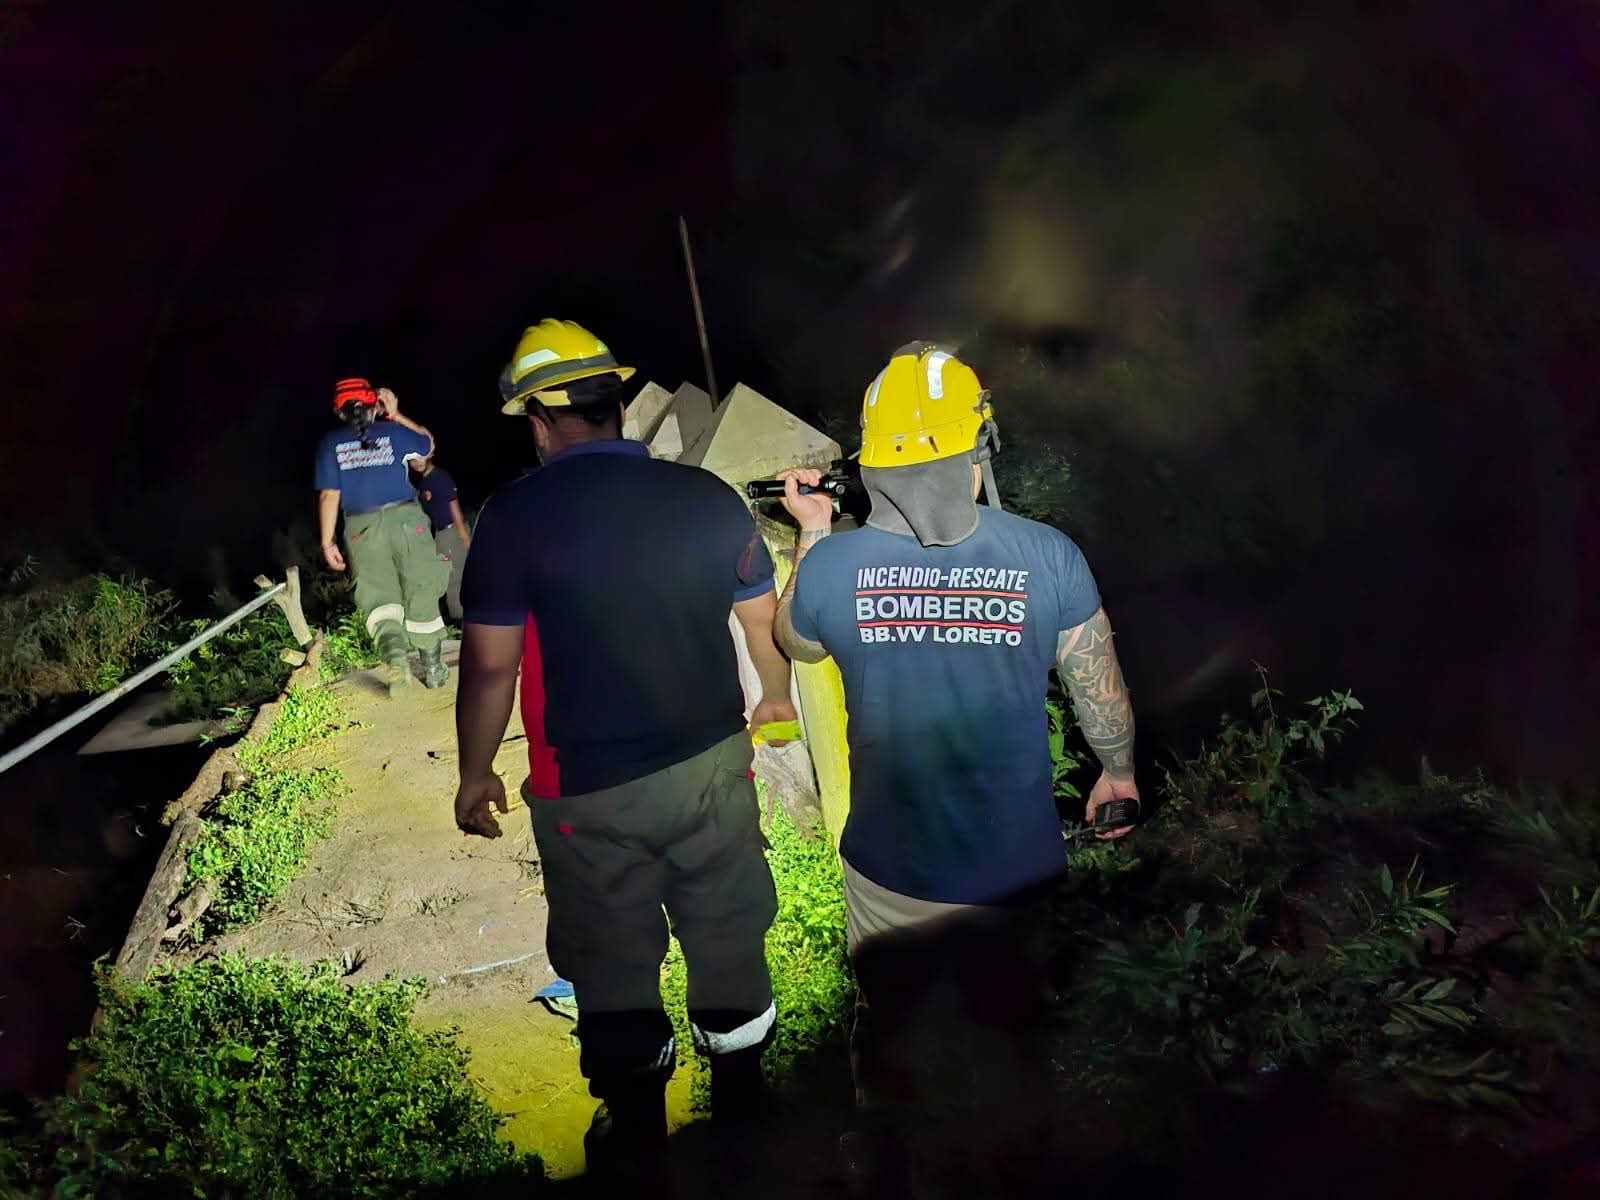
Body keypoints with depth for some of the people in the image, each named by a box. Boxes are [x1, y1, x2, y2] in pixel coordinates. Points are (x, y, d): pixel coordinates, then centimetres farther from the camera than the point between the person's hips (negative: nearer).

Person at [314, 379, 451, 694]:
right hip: (406, 519, 0)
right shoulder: (392, 432, 3)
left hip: (363, 527, 0)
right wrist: (396, 415, 20)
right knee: (421, 594, 9)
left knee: (379, 597, 2)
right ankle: (433, 667, 16)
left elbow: (329, 495, 0)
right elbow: (428, 444, 23)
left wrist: (327, 541, 5)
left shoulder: (330, 444, 3)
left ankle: (394, 651, -28)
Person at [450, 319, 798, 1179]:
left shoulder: (515, 515, -12)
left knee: (613, 964, 16)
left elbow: (490, 663, -11)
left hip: (588, 792, -2)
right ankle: (742, 1101, 39)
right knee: (728, 939, 20)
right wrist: (775, 696, 25)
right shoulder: (707, 496, -4)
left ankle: (637, 1133, 35)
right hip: (712, 764, 3)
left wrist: (475, 772, 3)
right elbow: (764, 621, 6)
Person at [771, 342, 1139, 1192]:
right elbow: (1101, 691, -5)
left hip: (888, 872, 1)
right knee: (1010, 1037, 24)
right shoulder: (1047, 557, -18)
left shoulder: (831, 566, -16)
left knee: (890, 1036, 25)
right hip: (1016, 870, 0)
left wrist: (812, 534, 13)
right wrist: (1117, 770, 14)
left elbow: (795, 644, 7)